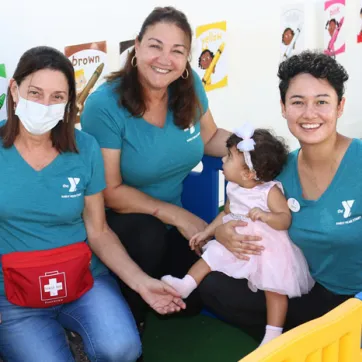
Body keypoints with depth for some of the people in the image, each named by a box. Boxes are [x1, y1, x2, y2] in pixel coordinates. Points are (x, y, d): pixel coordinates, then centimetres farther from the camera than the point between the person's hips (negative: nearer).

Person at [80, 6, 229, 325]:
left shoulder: (189, 86, -9)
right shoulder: (105, 105, -24)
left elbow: (210, 138, 8)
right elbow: (109, 192, -20)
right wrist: (175, 215, -21)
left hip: (172, 220, 5)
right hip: (117, 222, -4)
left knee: (195, 298, -8)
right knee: (148, 233, -36)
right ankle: (130, 320, -7)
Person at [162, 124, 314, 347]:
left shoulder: (270, 191, -19)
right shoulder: (234, 188, 1)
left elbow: (286, 220, -23)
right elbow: (227, 213, 15)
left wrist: (266, 215, -43)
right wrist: (207, 233, 11)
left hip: (268, 248, -6)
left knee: (275, 289, -7)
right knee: (211, 255, -2)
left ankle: (273, 335, -2)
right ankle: (185, 286, 1)